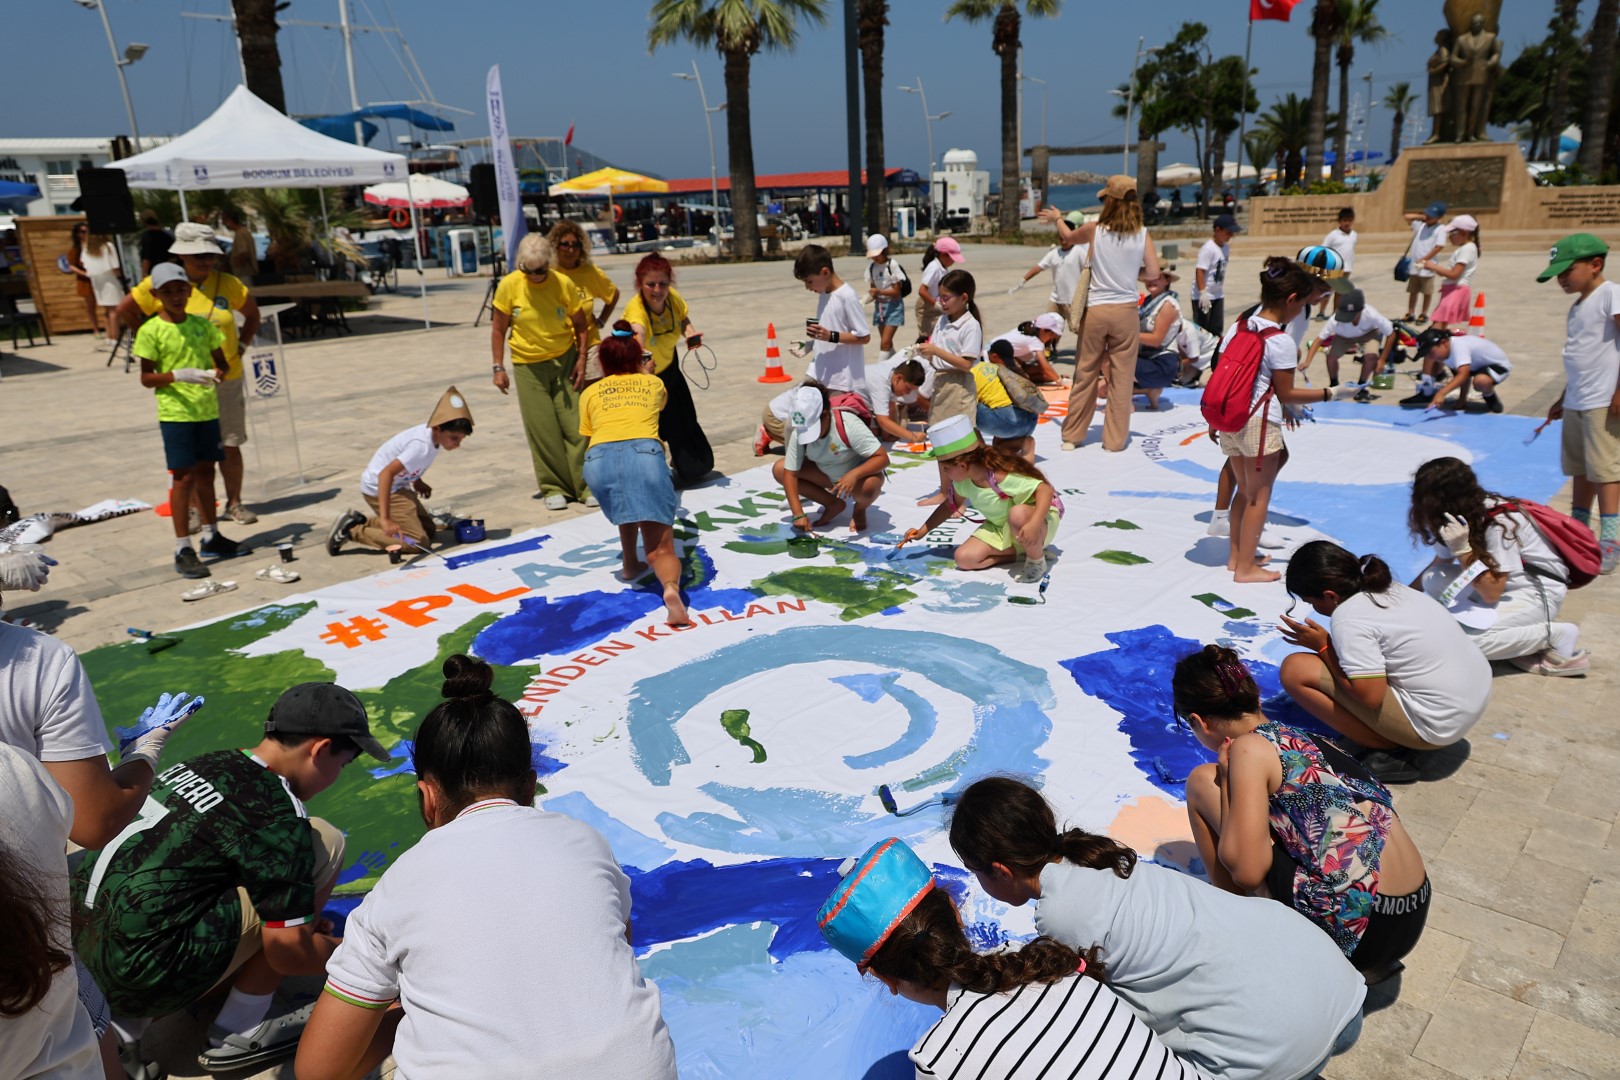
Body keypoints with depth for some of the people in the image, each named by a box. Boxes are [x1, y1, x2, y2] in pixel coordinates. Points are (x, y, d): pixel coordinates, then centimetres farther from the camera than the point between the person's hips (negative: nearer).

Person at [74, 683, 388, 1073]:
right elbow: (289, 953, -10)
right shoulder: (278, 817, -15)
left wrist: (297, 917, 31)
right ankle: (238, 1034, 3)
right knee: (324, 844, -4)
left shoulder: (208, 763, 9)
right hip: (144, 977, -8)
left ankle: (122, 1019, 17)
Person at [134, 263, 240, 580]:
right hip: (175, 413, -5)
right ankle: (183, 548, -2)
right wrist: (179, 375, -22)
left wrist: (216, 372, -9)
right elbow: (146, 378, -6)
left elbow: (220, 361, 13)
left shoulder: (203, 324, 7)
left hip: (207, 409, 5)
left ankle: (211, 535, 28)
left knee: (206, 471, 14)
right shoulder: (151, 331, -6)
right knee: (184, 476, -6)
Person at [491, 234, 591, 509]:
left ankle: (585, 485, 8)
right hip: (527, 366, 0)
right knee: (542, 429, 2)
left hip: (564, 360, 0)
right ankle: (554, 487, 13)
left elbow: (580, 324, 3)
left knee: (575, 425, -2)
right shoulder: (509, 285, -9)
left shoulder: (563, 283, -8)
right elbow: (498, 329, 0)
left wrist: (581, 359, -4)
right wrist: (498, 368, -3)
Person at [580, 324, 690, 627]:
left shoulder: (590, 393, 27)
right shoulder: (653, 383, 30)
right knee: (661, 548, 1)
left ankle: (630, 565, 36)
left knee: (627, 498, 37)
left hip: (599, 460, 1)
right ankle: (671, 589, -29)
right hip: (644, 454, -1)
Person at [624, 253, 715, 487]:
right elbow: (637, 330, -64)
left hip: (668, 368, 6)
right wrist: (640, 349, -87)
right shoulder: (636, 308, -40)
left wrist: (690, 332, -21)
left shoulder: (672, 297, -22)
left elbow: (682, 317, 1)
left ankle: (689, 468, 47)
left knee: (683, 426, 19)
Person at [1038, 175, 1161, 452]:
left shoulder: (1094, 230, -4)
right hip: (1126, 310, 0)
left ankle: (1072, 435, 19)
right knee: (1122, 377, 6)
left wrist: (1057, 218, 38)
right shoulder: (1142, 234, -3)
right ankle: (1115, 440, 11)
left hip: (1096, 310, 0)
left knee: (1085, 374, 11)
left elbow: (1069, 235, 17)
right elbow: (1153, 273, -2)